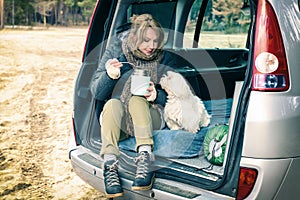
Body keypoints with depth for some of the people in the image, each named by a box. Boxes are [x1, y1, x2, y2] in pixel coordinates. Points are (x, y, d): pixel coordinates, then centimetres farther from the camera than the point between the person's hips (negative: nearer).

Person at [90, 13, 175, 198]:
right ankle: (110, 166, -40)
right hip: (116, 122, 1)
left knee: (137, 100, -31)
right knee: (113, 103, -32)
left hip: (150, 119, 0)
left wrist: (157, 95, -21)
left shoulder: (165, 59, 4)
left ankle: (145, 159, -43)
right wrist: (109, 75, -23)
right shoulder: (115, 54, 2)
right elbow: (97, 93, -2)